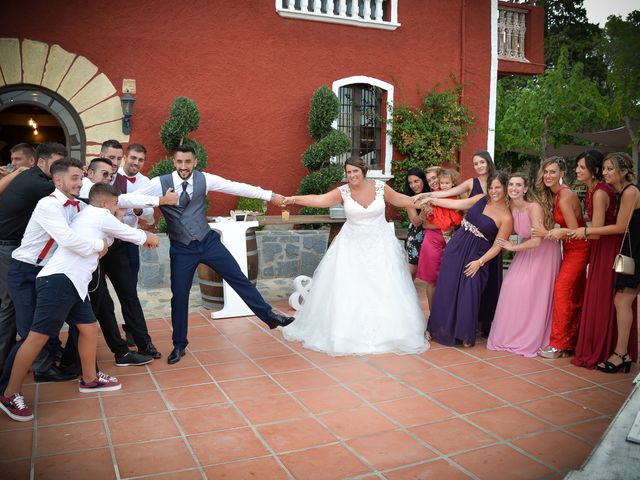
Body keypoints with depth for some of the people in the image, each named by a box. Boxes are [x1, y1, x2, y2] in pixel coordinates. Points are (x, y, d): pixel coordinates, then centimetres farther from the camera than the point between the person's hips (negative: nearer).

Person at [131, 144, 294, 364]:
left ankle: (270, 316, 18)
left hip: (208, 241, 1)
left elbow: (237, 187, -10)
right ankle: (179, 345, 23)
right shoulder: (159, 183, -12)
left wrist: (270, 195, -11)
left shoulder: (204, 179, -8)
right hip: (181, 249, -1)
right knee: (179, 295, 3)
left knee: (239, 279, 4)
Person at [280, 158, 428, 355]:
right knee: (347, 289, 1)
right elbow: (319, 200, -23)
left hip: (380, 245, 1)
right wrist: (295, 199, -35)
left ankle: (385, 332, 21)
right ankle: (348, 332, 18)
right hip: (352, 246, 0)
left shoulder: (380, 187, -5)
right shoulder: (343, 191, -10)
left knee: (384, 288, 4)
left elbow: (400, 199, 10)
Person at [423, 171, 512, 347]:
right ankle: (444, 330, 26)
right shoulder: (481, 199, 5)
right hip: (456, 248, 4)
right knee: (447, 289, 8)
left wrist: (480, 262, -16)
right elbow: (455, 204, 9)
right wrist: (431, 200, 7)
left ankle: (467, 335, 18)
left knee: (469, 295, -5)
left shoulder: (506, 217, -9)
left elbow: (497, 246, -9)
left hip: (476, 256, -4)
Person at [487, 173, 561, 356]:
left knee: (533, 293, -6)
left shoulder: (534, 207, -26)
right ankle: (511, 334, 14)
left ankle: (531, 339, 11)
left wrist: (513, 247, -18)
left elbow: (536, 241, -29)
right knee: (512, 286, -1)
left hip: (544, 251, -6)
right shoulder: (509, 206, -8)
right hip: (525, 249, 6)